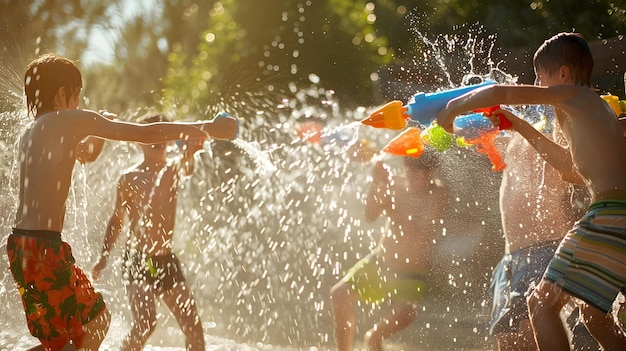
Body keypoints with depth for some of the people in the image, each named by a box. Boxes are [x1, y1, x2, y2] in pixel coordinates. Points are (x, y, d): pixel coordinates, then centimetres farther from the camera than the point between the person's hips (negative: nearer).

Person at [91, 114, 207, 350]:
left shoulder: (174, 169, 2)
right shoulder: (130, 178, -3)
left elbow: (187, 165, -23)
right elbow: (117, 220, 6)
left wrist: (190, 150, -46)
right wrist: (104, 256, -1)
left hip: (166, 260, 4)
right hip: (137, 260, -3)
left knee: (193, 324, 3)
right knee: (145, 323, -21)